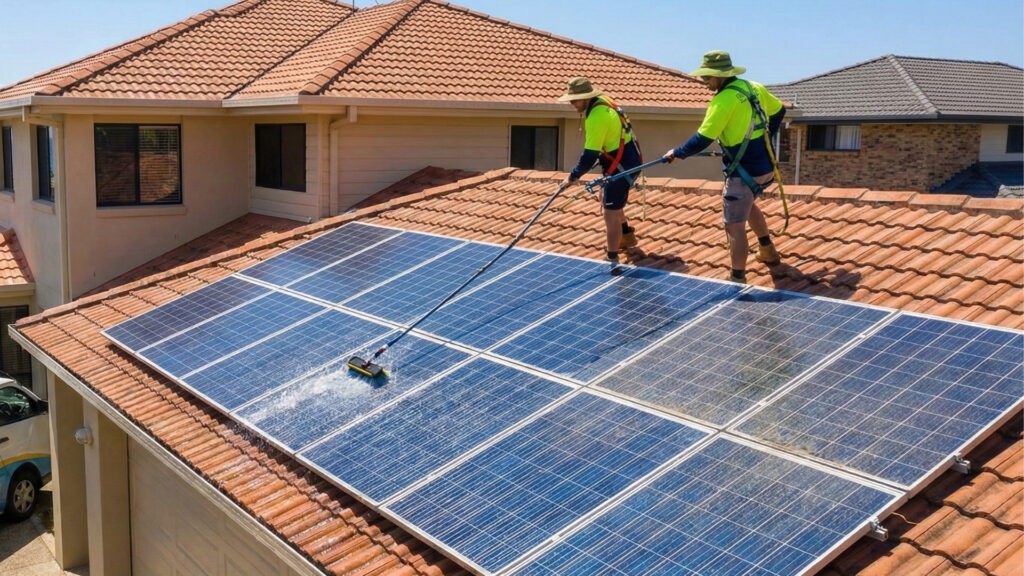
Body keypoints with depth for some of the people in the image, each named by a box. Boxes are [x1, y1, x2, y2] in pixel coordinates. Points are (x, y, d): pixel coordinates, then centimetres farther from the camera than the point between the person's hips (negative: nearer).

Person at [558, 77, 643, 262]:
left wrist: (573, 176, -17)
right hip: (625, 160, 11)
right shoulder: (601, 102, 4)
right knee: (609, 202, 27)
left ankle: (612, 260, -3)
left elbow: (590, 154, -26)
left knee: (610, 212, -8)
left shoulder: (597, 116, -26)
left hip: (622, 165, -11)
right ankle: (627, 236, 45)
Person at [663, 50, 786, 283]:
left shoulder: (724, 100, -21)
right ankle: (768, 251, 46)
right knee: (747, 204, 33)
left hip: (744, 173, -9)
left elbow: (702, 139, -21)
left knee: (734, 226, -2)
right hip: (765, 166, 9)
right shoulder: (754, 88, 5)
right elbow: (779, 110, 22)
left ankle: (737, 279, 1)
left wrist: (676, 153, -6)